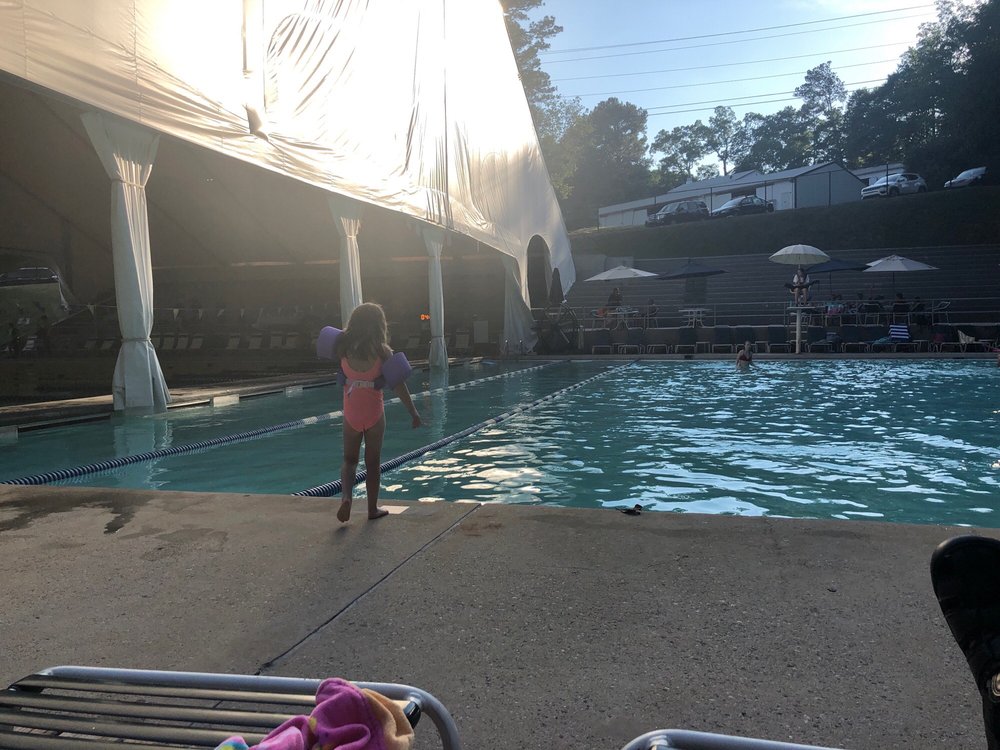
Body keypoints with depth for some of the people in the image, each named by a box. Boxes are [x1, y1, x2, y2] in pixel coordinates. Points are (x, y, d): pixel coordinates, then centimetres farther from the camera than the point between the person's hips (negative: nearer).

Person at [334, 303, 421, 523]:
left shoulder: (344, 347, -5)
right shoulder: (382, 350, -11)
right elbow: (398, 385, -9)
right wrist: (413, 412, -3)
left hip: (351, 412, 2)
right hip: (374, 413, -2)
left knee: (349, 460, 16)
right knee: (373, 462, 12)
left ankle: (345, 496, -8)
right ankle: (373, 508, 21)